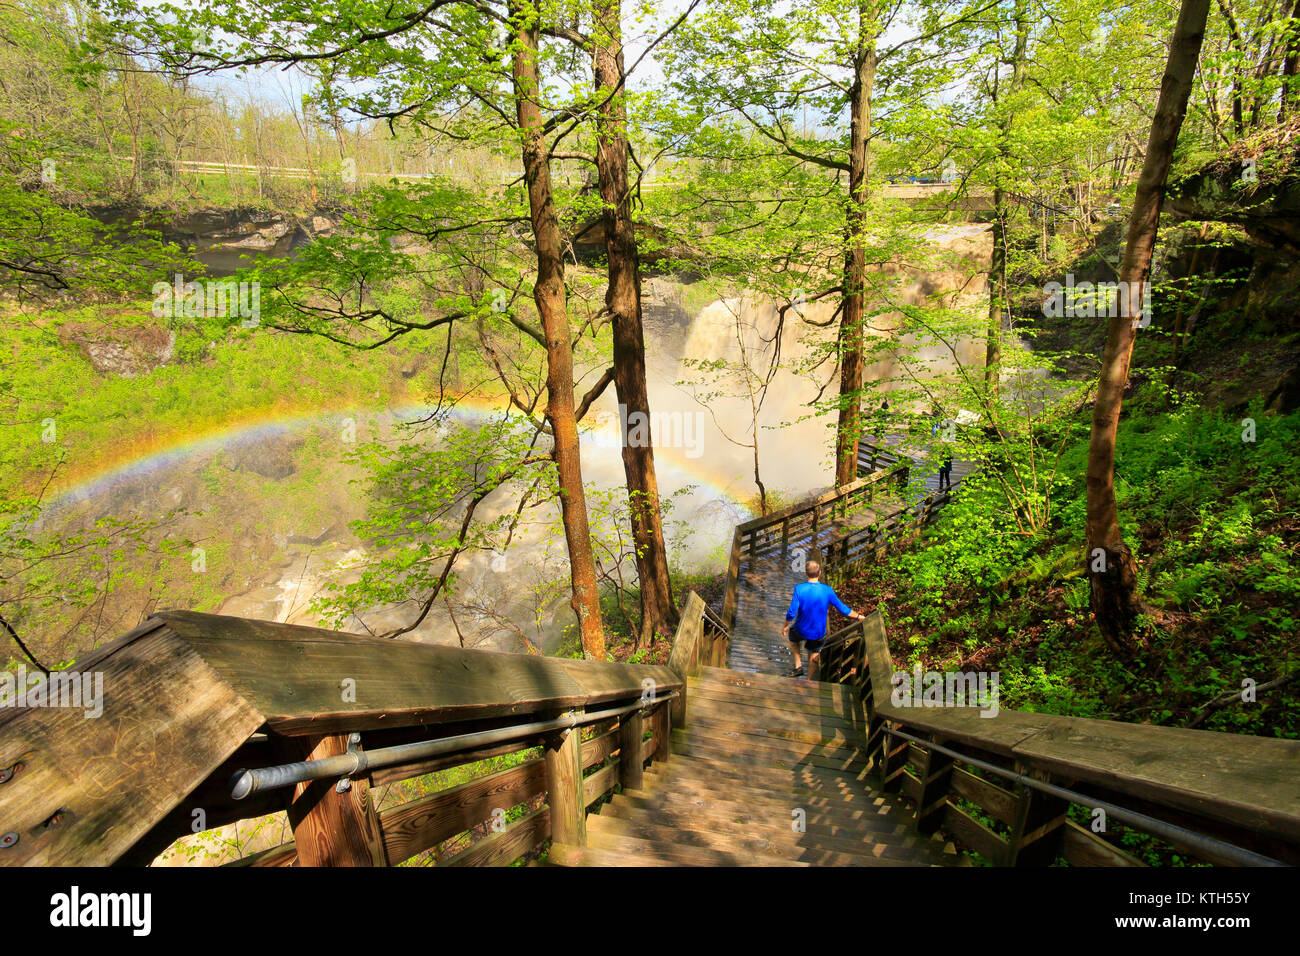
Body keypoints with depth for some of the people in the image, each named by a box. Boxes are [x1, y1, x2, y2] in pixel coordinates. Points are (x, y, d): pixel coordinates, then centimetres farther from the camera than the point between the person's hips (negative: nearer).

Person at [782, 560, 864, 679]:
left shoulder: (799, 589, -22)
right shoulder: (827, 590, -17)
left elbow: (791, 613, -21)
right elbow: (843, 609, -7)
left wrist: (785, 627, -3)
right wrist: (859, 617, 9)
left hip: (801, 630, 0)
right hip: (818, 633, 1)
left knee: (792, 637, 33)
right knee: (814, 656, 22)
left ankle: (798, 665, 24)